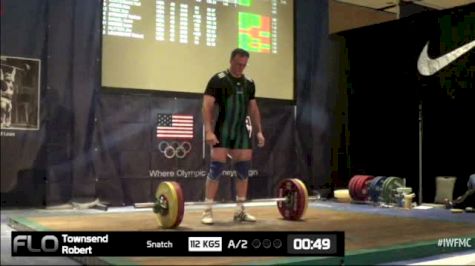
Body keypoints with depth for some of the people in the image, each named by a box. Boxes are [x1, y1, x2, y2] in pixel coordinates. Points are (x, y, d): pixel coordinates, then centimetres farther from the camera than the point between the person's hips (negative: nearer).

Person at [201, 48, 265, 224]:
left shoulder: (249, 83, 11)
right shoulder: (218, 80, -7)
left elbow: (253, 109, 17)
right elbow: (207, 106, -13)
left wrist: (259, 131, 10)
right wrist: (208, 130, -23)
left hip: (241, 131, 6)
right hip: (223, 132, -6)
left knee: (244, 169, 5)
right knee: (216, 168, -9)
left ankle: (240, 210, 14)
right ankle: (208, 211, -2)